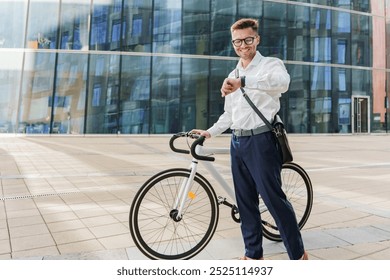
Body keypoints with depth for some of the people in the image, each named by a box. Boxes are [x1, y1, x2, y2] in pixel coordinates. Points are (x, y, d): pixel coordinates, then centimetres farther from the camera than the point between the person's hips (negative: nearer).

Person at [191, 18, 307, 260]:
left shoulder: (270, 64, -1)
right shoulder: (233, 76, 19)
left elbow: (282, 82, -26)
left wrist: (243, 81, -37)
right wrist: (210, 132, 13)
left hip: (260, 140, -6)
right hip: (237, 142, 7)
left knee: (273, 198, -4)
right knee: (245, 201, 11)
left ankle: (298, 253, 15)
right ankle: (253, 253, 25)